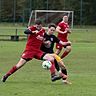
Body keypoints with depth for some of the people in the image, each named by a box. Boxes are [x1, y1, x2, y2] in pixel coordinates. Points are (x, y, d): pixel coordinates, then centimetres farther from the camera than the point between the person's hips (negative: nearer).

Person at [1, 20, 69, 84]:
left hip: (38, 51, 5)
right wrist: (33, 32, -43)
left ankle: (53, 76, -9)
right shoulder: (32, 28, -7)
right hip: (29, 50, -5)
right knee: (19, 65, -9)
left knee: (51, 59, -9)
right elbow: (26, 31, -30)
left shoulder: (43, 31, 10)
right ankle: (6, 76, 4)